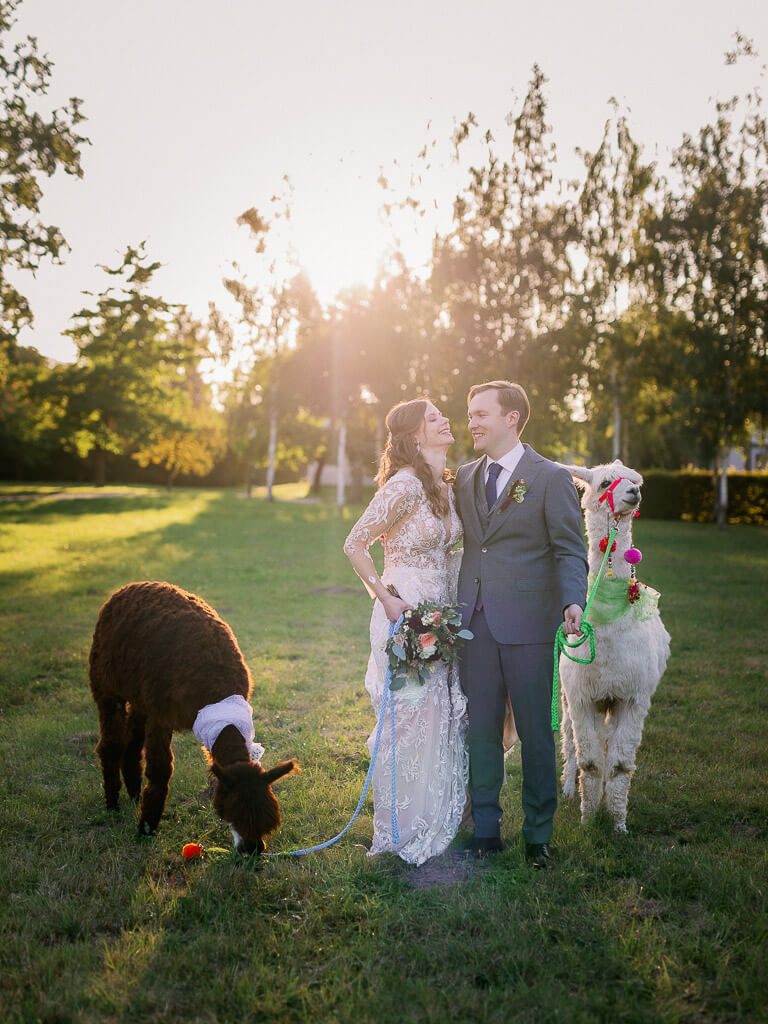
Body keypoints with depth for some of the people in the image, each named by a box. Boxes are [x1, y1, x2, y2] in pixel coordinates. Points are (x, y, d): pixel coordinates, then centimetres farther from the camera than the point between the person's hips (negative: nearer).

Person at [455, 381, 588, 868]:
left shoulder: (551, 477, -3)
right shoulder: (465, 477, 13)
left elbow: (569, 550, -6)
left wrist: (573, 601, -22)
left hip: (527, 624, -4)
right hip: (475, 623, 5)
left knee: (536, 732, 5)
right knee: (480, 730, 9)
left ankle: (539, 835, 18)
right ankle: (486, 830, 22)